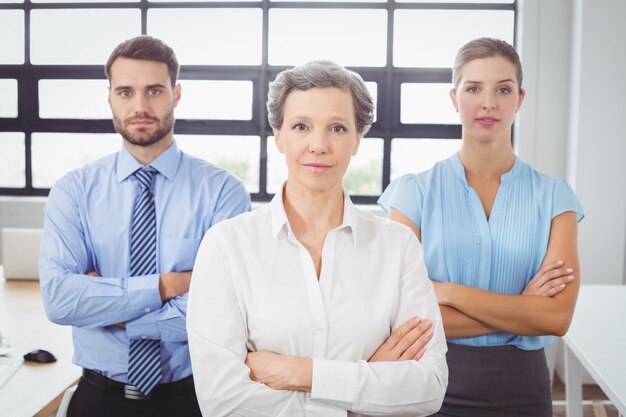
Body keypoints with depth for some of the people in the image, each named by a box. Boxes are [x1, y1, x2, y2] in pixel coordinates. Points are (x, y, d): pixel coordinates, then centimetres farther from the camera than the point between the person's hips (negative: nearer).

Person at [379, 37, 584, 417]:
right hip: (434, 383, -1)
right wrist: (521, 311, -14)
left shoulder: (553, 196, -3)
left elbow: (558, 316, -12)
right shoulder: (413, 192, -7)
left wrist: (450, 292, -18)